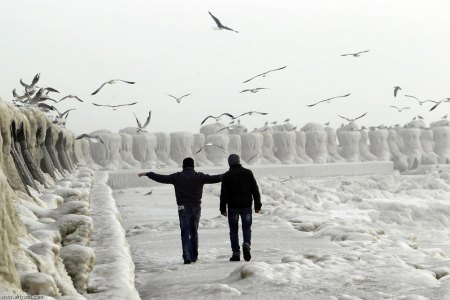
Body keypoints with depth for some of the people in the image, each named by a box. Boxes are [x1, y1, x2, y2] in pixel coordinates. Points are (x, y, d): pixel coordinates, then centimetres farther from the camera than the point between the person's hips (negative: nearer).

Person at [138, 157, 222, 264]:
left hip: (183, 208, -2)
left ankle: (187, 257, -13)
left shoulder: (177, 177, -1)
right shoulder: (199, 176, 0)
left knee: (185, 233, -1)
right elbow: (214, 179, 1)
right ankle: (194, 256, 20)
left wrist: (147, 174, 12)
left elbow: (161, 178, 1)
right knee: (194, 232, 15)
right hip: (196, 208, 2)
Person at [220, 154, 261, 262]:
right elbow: (255, 190, 3)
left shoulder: (227, 176, -3)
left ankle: (236, 254, 3)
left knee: (234, 230, 6)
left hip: (233, 207, -1)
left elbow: (223, 193, -5)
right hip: (246, 206, 1)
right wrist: (257, 205, 8)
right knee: (247, 228, 10)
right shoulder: (248, 173, 3)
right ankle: (246, 245, -16)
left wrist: (223, 209, 1)